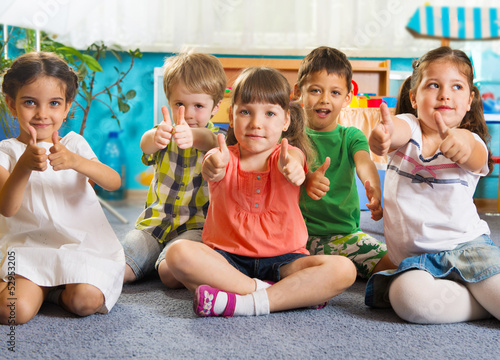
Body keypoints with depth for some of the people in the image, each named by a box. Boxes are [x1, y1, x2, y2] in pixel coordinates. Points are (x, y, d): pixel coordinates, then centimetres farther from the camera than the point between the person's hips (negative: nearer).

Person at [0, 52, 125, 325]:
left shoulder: (74, 144, 7)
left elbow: (114, 182, -10)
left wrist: (75, 161, -30)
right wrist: (24, 166, -33)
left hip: (82, 243, 1)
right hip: (28, 248, 0)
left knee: (86, 301, -26)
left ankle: (55, 289, 7)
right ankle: (41, 286, 9)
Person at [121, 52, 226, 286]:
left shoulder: (214, 137, -3)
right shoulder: (165, 133, 4)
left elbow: (208, 141, -30)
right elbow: (146, 144, -21)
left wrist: (192, 137, -55)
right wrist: (155, 137, -48)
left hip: (196, 226, -2)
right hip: (154, 222, 2)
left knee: (170, 272, -27)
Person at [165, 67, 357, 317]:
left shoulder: (287, 156, 1)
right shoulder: (225, 157, 0)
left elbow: (293, 161, -26)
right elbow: (211, 171, -25)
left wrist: (291, 165, -52)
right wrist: (213, 166, -51)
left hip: (281, 259, 0)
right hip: (227, 259, 0)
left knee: (343, 269, -25)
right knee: (179, 253, -30)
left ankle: (249, 304, -28)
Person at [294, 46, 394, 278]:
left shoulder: (351, 136, 9)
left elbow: (364, 163, -13)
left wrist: (373, 189, -38)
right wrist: (307, 179, -42)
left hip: (345, 232, 1)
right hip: (298, 232, -1)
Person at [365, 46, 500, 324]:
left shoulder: (469, 143, 1)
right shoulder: (408, 129, 1)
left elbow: (476, 159, -26)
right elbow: (396, 130, -25)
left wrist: (463, 144, -51)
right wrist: (383, 135, -52)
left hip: (466, 246, -1)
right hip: (415, 257, 2)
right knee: (407, 296, -32)